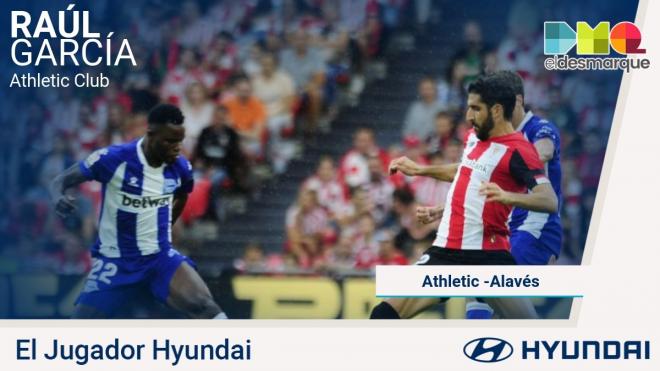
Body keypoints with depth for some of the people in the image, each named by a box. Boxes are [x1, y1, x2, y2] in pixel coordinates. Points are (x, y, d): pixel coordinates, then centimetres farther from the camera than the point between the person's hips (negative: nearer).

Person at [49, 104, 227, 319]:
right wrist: (59, 199, -31)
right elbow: (61, 182, -9)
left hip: (161, 257, 3)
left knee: (204, 307, -22)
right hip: (115, 262, -3)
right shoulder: (113, 159, -17)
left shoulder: (180, 167, -4)